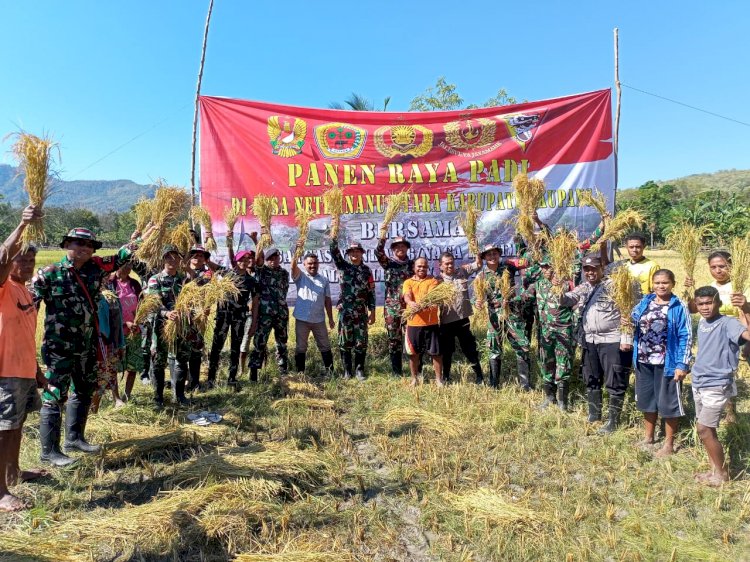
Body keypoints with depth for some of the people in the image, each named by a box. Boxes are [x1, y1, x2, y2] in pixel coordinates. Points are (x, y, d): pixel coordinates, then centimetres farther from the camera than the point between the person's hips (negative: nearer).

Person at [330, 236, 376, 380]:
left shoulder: (367, 270, 6)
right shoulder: (342, 266, 5)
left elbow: (371, 292, 6)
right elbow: (334, 252, -12)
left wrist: (372, 312, 2)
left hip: (361, 312, 1)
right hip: (345, 311, -1)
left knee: (361, 342, 2)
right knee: (345, 342, 4)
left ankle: (359, 370, 13)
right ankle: (347, 370, 14)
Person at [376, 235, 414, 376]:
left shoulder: (412, 264, 9)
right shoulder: (388, 263, 5)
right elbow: (378, 253, -14)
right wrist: (382, 238, -30)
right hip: (392, 308, -1)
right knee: (394, 340, 5)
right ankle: (397, 372, 15)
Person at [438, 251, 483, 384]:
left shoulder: (462, 272, 3)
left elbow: (478, 265, -2)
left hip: (463, 319, 1)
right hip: (446, 322, -1)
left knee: (470, 349, 8)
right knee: (446, 350, 13)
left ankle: (480, 377, 19)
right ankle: (446, 377, 28)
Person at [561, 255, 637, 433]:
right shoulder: (583, 288, 11)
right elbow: (568, 299, 1)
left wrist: (626, 339, -17)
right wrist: (561, 294, -23)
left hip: (612, 341, -7)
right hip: (590, 341, 7)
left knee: (614, 383, 1)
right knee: (591, 380, 17)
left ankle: (613, 420, 13)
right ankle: (594, 414, 32)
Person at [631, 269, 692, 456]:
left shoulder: (679, 307, -9)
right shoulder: (645, 302, 6)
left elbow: (686, 338, -11)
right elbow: (634, 321, 17)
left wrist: (682, 364, -16)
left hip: (667, 363, -5)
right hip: (644, 361, 5)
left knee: (668, 403, 6)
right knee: (647, 400, 17)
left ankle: (669, 444, 22)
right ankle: (648, 437, 34)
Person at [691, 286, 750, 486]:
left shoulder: (727, 323, -16)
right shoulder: (702, 323, 7)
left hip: (717, 386, -7)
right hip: (698, 384, 7)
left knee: (704, 429, -5)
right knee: (704, 429, 13)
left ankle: (722, 473, 13)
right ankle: (715, 470, 27)